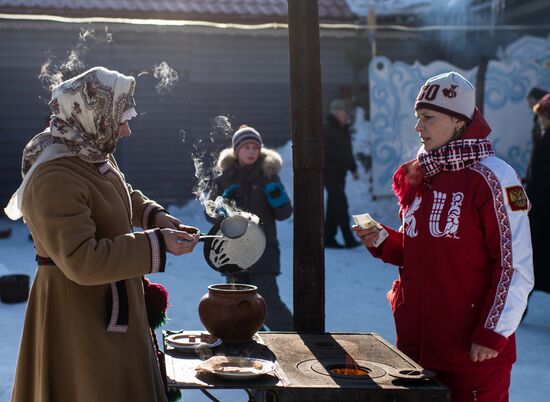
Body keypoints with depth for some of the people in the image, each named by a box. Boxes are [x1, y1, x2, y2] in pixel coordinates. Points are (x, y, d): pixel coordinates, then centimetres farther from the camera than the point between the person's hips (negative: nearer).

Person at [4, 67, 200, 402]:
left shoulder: (95, 155, 2)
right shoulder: (56, 179, -28)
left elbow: (123, 193, 23)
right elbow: (82, 261, -32)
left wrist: (154, 214, 3)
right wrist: (157, 244, -29)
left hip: (110, 304, 10)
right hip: (80, 312, -10)